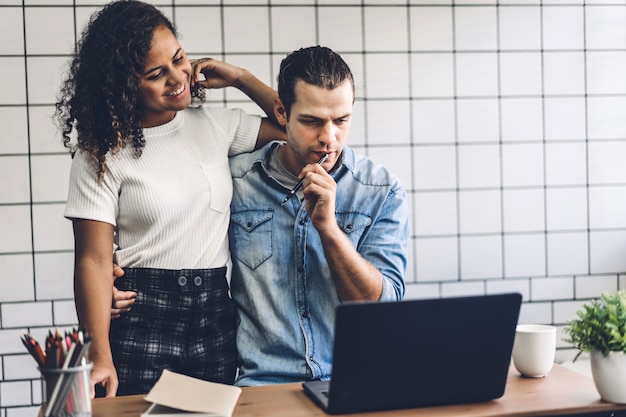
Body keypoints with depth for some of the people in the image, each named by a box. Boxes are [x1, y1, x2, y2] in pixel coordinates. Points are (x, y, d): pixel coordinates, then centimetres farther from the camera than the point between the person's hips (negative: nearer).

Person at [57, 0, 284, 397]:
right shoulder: (103, 152, -6)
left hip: (216, 318, 4)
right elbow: (95, 262, -11)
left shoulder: (214, 124, 6)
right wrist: (100, 358, -20)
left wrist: (239, 77, 5)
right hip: (141, 322, -4)